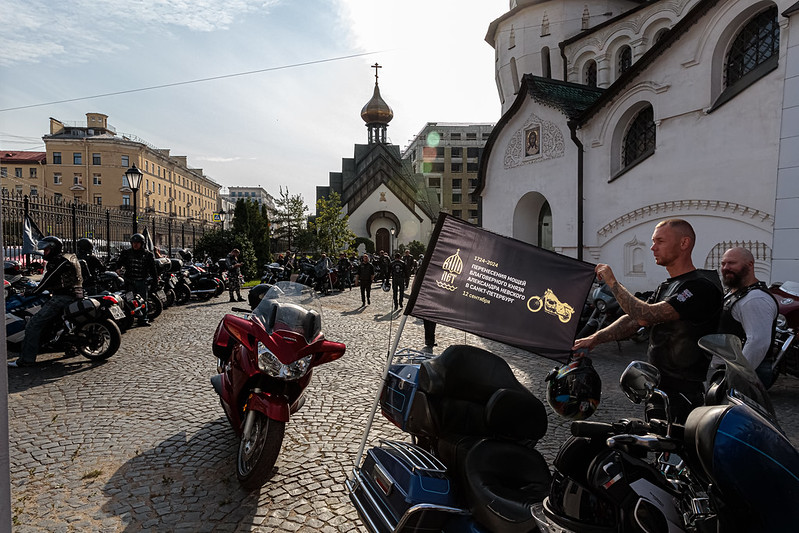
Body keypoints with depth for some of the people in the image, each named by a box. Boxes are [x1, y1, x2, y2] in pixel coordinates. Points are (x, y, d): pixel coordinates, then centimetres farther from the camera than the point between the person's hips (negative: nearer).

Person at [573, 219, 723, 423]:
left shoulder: (701, 286, -16)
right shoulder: (666, 287, 16)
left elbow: (647, 316, -26)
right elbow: (633, 320, 10)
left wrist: (612, 282, -17)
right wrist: (596, 338, -3)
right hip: (657, 390, 9)